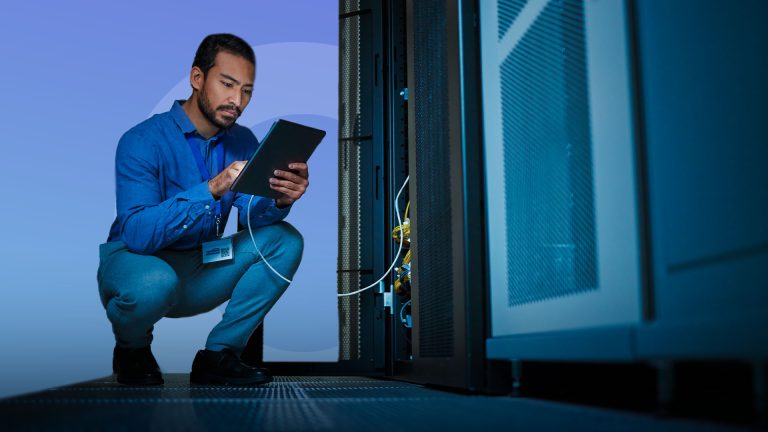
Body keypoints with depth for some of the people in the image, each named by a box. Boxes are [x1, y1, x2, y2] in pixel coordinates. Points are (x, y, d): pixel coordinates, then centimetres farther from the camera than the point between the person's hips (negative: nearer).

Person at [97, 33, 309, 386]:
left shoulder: (243, 142, 0)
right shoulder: (143, 141, -17)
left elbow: (254, 217, -11)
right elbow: (138, 233, -29)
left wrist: (280, 201, -34)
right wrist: (211, 189, -40)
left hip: (200, 271, 5)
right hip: (137, 262, -5)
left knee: (284, 241, -13)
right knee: (155, 282, -39)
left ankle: (218, 354, -7)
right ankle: (132, 350, -1)